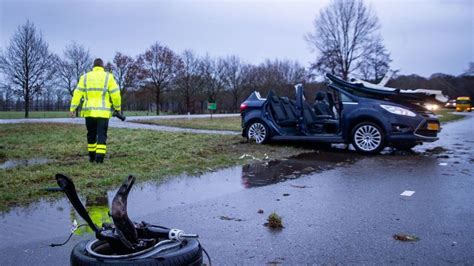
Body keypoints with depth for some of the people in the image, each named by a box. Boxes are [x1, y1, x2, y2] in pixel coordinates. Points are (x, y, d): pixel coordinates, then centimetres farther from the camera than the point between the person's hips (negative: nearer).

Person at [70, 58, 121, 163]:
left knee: (91, 134, 16)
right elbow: (115, 94, -3)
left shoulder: (85, 77, 8)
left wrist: (72, 108, 3)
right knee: (102, 134, 0)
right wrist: (118, 108, 9)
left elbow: (77, 94, 2)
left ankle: (92, 156, 24)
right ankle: (99, 157, -11)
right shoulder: (108, 77, 1)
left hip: (89, 111, 3)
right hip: (103, 112, -3)